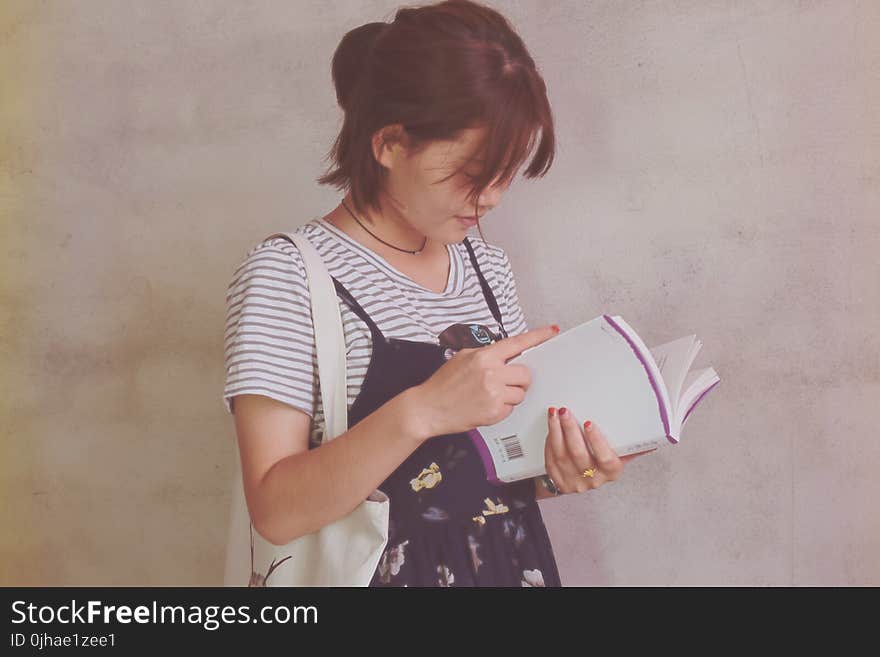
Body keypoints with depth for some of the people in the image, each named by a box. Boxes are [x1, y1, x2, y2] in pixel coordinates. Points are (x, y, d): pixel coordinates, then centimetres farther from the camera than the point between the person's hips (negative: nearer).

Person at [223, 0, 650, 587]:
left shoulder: (489, 265, 2)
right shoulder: (285, 274, -16)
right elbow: (276, 511, -22)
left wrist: (558, 471, -10)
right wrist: (418, 412, -33)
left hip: (516, 560, 5)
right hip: (389, 568, -5)